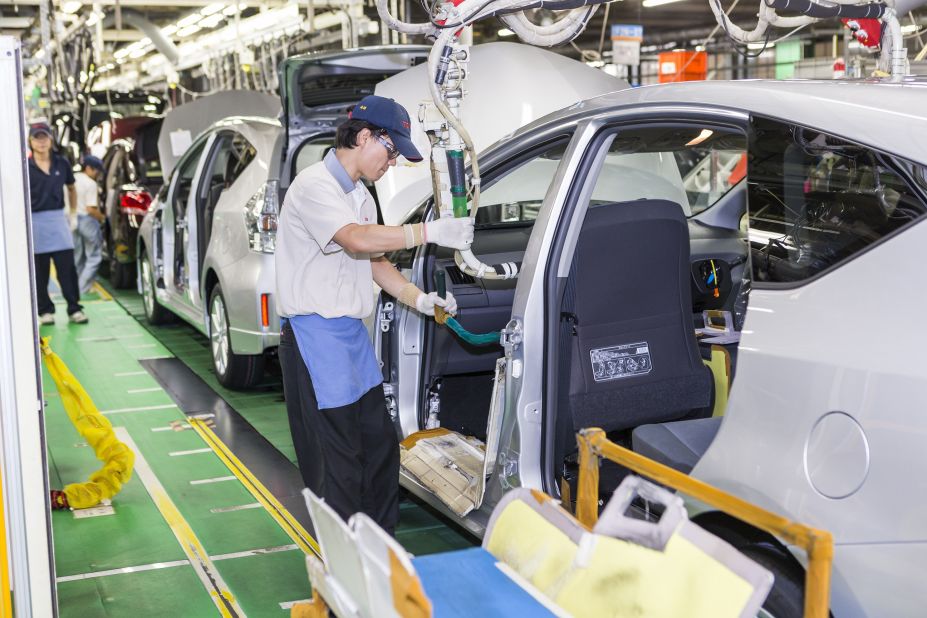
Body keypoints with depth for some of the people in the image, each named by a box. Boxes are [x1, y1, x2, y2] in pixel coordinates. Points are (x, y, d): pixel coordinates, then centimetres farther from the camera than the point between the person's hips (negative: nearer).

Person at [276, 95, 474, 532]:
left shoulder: (359, 196, 18)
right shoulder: (315, 186, -14)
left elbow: (374, 260, 19)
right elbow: (359, 239, -29)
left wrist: (418, 299, 5)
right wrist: (430, 231, -26)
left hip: (352, 331, 10)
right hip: (315, 334, -10)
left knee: (379, 447, 13)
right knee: (338, 463, -4)